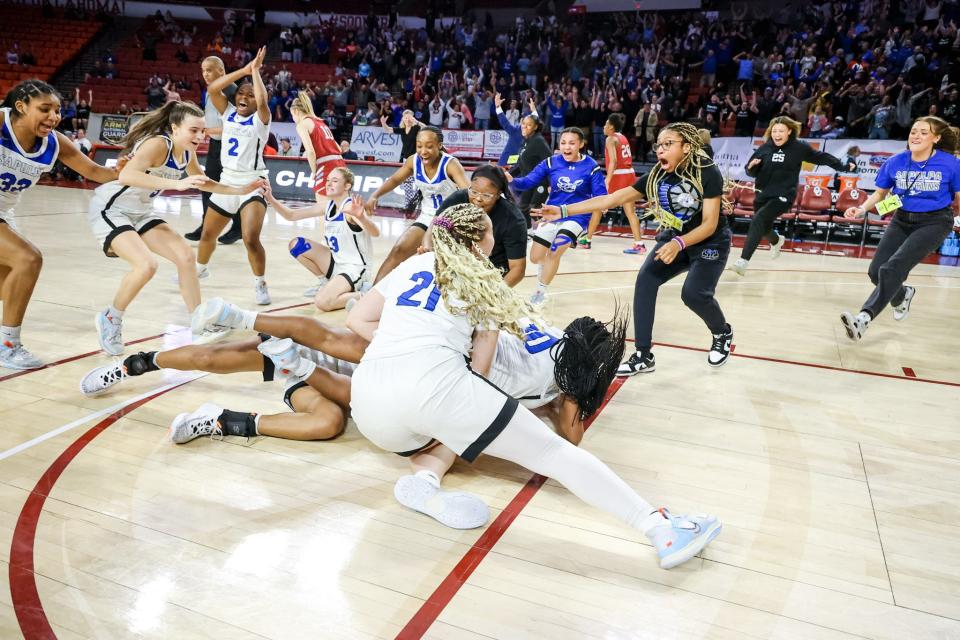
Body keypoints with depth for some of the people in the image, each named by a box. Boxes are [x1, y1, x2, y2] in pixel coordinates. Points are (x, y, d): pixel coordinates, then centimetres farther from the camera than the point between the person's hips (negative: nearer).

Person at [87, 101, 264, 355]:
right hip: (110, 209, -8)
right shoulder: (158, 144, -25)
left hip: (140, 212, 8)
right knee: (146, 264, -26)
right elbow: (126, 176, -41)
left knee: (185, 255, 0)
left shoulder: (187, 153, 0)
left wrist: (240, 190, 9)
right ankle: (110, 319, 1)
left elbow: (203, 183, 18)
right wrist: (176, 184, -48)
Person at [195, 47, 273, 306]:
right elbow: (212, 89, -6)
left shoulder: (260, 119, -7)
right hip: (227, 181, 6)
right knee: (207, 234, 19)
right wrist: (243, 70, -8)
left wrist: (255, 71, -15)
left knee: (251, 240, -23)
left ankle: (260, 283, -3)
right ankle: (200, 269, 46)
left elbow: (263, 101, -28)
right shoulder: (229, 113, 7)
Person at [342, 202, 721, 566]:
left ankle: (426, 477, 3)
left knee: (447, 431, 36)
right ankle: (661, 529, -5)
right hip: (432, 380, -5)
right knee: (551, 451, 2)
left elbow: (357, 320, 25)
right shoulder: (483, 282, 16)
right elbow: (478, 368, 14)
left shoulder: (412, 265, 26)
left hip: (368, 401, 5)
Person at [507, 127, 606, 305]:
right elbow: (528, 182, -12)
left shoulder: (591, 166, -13)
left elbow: (600, 197, -12)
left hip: (576, 217, -3)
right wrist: (511, 180, -32)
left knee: (554, 253, -20)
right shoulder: (551, 162, -7)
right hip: (552, 214, 3)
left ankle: (540, 292, 6)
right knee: (535, 257, 7)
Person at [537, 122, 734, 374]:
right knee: (645, 279, -17)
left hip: (710, 242, -5)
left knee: (694, 293, -24)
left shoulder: (707, 173, -23)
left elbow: (710, 224, -24)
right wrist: (564, 210, -20)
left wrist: (679, 244, -43)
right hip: (674, 238, 5)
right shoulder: (657, 175, -10)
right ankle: (644, 356, -11)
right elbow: (613, 198, -13)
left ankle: (723, 333, 13)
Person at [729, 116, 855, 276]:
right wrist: (751, 167, -17)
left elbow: (821, 157, 8)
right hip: (763, 194, 4)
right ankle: (776, 241, 56)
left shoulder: (799, 147, -4)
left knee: (758, 221, -24)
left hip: (783, 196, -4)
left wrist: (843, 167, 13)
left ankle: (743, 261, -28)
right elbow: (752, 173, 6)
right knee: (764, 227, 18)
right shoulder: (765, 148, 1)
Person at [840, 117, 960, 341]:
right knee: (876, 271, -3)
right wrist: (863, 209, -8)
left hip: (934, 223, -4)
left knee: (894, 268, -24)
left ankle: (864, 319, -32)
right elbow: (880, 193, 8)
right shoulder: (895, 163, -4)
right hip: (902, 220, 4)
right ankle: (902, 294, 34)